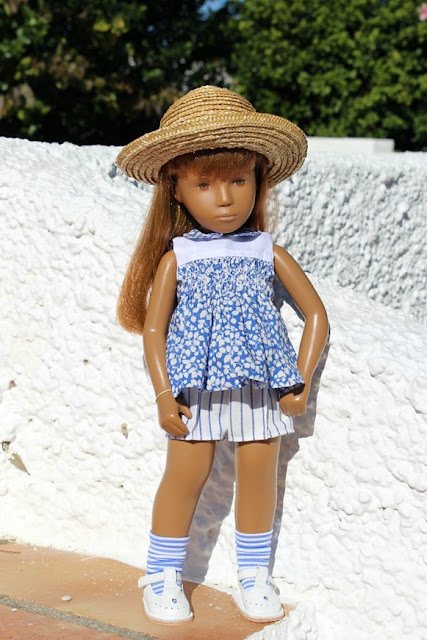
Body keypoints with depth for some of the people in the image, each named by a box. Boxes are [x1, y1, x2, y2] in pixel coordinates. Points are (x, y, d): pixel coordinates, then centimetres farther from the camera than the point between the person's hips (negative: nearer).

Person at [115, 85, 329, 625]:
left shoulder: (268, 253, 5)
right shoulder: (176, 256, 1)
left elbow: (316, 314, 8)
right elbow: (152, 327, 0)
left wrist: (301, 382, 0)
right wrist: (164, 395, -10)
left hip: (260, 387, 2)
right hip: (196, 390, -2)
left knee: (259, 476, 6)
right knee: (185, 475, -1)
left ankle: (253, 578, 23)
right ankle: (162, 576, 16)